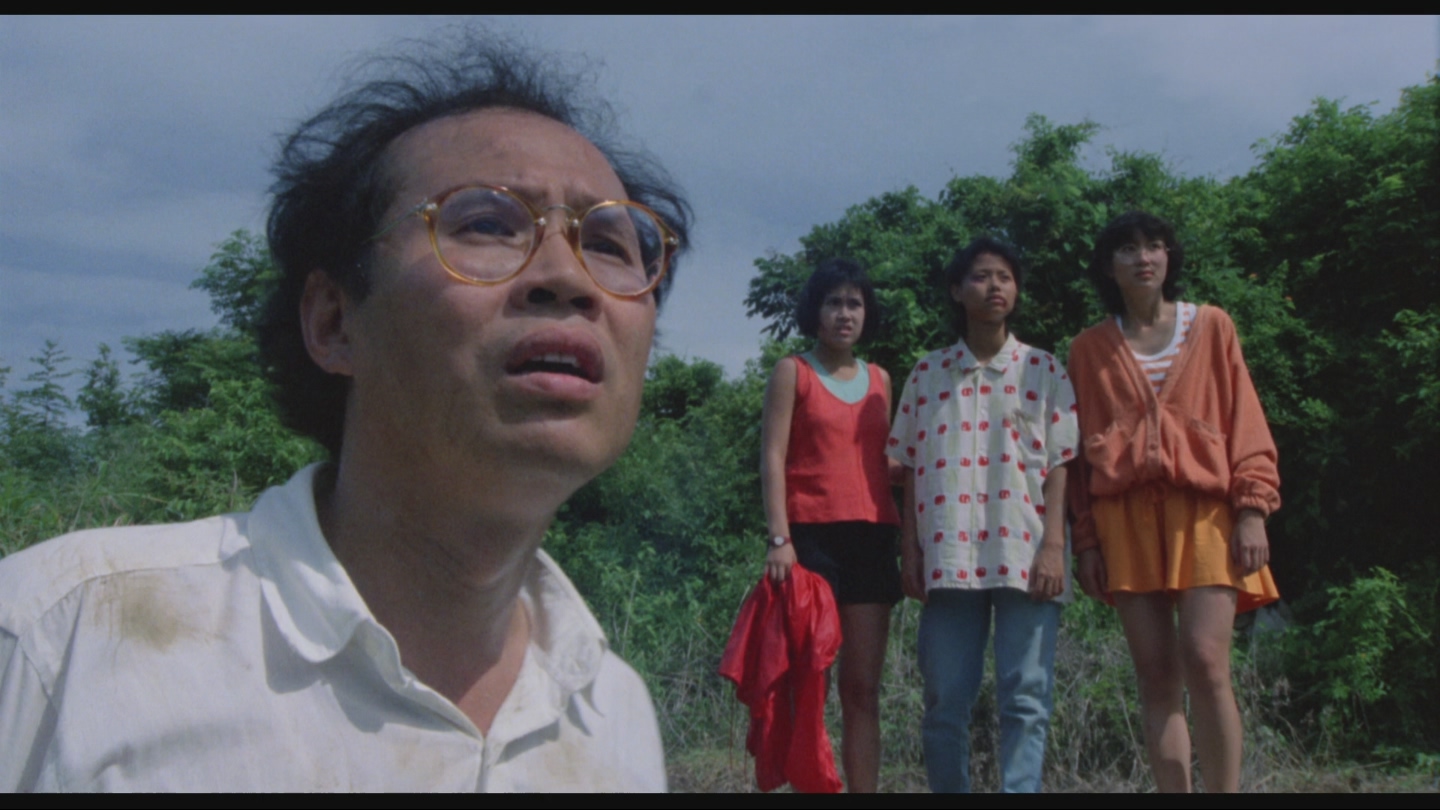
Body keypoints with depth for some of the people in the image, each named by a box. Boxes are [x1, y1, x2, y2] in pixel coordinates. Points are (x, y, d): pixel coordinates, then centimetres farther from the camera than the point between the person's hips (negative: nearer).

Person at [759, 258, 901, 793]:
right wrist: (779, 538, -14)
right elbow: (773, 456, -3)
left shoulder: (880, 380, 17)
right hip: (812, 535, -4)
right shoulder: (792, 372, 5)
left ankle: (864, 790, 6)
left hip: (872, 538, 4)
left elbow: (888, 461, 17)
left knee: (863, 688, 4)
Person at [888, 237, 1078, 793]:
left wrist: (1054, 545, -7)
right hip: (949, 555, 2)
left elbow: (1059, 463, 3)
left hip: (1024, 554, -1)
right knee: (945, 701, 3)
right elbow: (911, 468, 12)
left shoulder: (1042, 369, 8)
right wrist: (910, 551, 5)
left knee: (1026, 699, -4)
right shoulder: (928, 373, 12)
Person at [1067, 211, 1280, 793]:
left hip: (1203, 511, -1)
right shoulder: (1089, 348, 12)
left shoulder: (1211, 327, 10)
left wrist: (1252, 510, -4)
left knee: (1205, 663, -14)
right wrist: (1088, 539, 4)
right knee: (1156, 677, 1)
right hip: (1125, 519, 2)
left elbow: (1246, 422, 6)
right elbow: (1081, 450, 10)